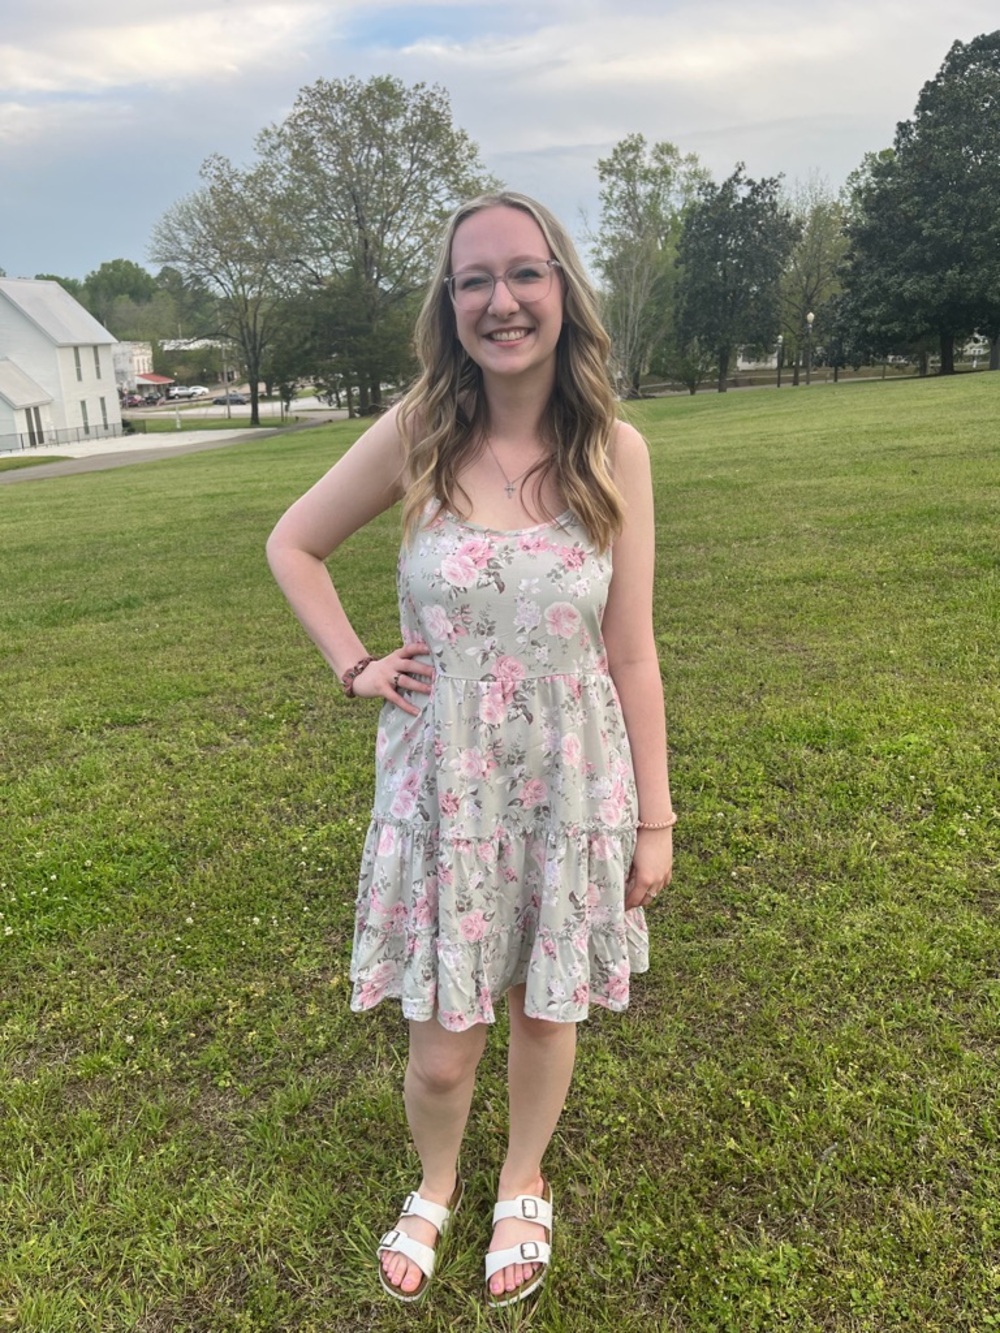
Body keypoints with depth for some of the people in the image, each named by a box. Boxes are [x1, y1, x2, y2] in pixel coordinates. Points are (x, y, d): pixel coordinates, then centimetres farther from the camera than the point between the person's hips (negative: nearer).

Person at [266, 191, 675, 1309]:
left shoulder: (613, 452, -7)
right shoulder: (415, 436, -9)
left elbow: (630, 656, -3)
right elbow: (292, 546, 8)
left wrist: (654, 819, 0)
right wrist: (356, 667, -1)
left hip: (574, 788, 1)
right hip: (443, 789, 0)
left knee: (544, 1013, 18)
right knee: (442, 1048, 10)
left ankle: (522, 1187, 50)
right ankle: (433, 1186, 46)